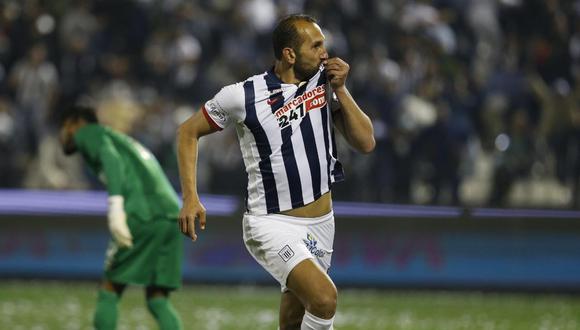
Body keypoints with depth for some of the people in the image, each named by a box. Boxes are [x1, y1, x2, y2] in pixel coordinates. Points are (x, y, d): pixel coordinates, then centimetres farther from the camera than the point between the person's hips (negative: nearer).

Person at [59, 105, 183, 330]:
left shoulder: (88, 133, 12)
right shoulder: (125, 141, 36)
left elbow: (110, 158, -8)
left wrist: (116, 205, -20)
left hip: (143, 217, -7)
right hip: (172, 215, 7)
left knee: (109, 293, 2)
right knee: (158, 301, 8)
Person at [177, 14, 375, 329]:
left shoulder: (325, 84, 1)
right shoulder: (242, 95, -11)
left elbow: (365, 143, 1)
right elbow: (188, 132, 2)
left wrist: (340, 90, -9)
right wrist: (190, 198, -7)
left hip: (321, 222, 5)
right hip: (271, 223, -5)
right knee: (324, 298, -27)